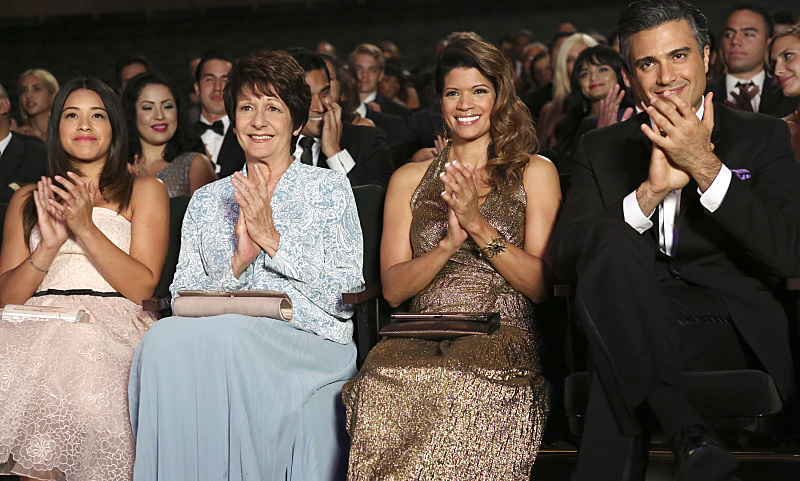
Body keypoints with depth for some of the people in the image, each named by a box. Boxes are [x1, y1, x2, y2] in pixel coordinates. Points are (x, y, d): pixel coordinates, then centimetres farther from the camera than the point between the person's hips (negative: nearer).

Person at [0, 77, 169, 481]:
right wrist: (49, 244, -5)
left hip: (109, 329, -2)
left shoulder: (145, 191, 14)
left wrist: (86, 227, -8)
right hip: (38, 323, 2)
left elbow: (143, 287, 1)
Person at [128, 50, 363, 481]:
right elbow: (182, 299, 10)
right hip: (217, 341, 3)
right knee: (165, 337, -32)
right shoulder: (207, 201, 20)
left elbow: (346, 294, -1)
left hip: (309, 341, -3)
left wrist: (273, 239, -8)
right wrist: (238, 263, -7)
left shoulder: (330, 188, 11)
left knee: (223, 334, -35)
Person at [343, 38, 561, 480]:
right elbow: (393, 289, 9)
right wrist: (449, 242, -8)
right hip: (422, 340, 2)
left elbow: (542, 285, 3)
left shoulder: (534, 173, 13)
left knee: (463, 391, -37)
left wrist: (479, 225, -9)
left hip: (503, 339, -1)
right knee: (384, 389, -34)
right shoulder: (409, 179, 20)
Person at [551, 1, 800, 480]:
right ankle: (693, 438, -40)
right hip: (631, 324, 3)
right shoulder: (600, 149, 15)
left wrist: (705, 166, -12)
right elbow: (566, 260, 0)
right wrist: (651, 190, -13)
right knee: (611, 239, -33)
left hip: (731, 330, -3)